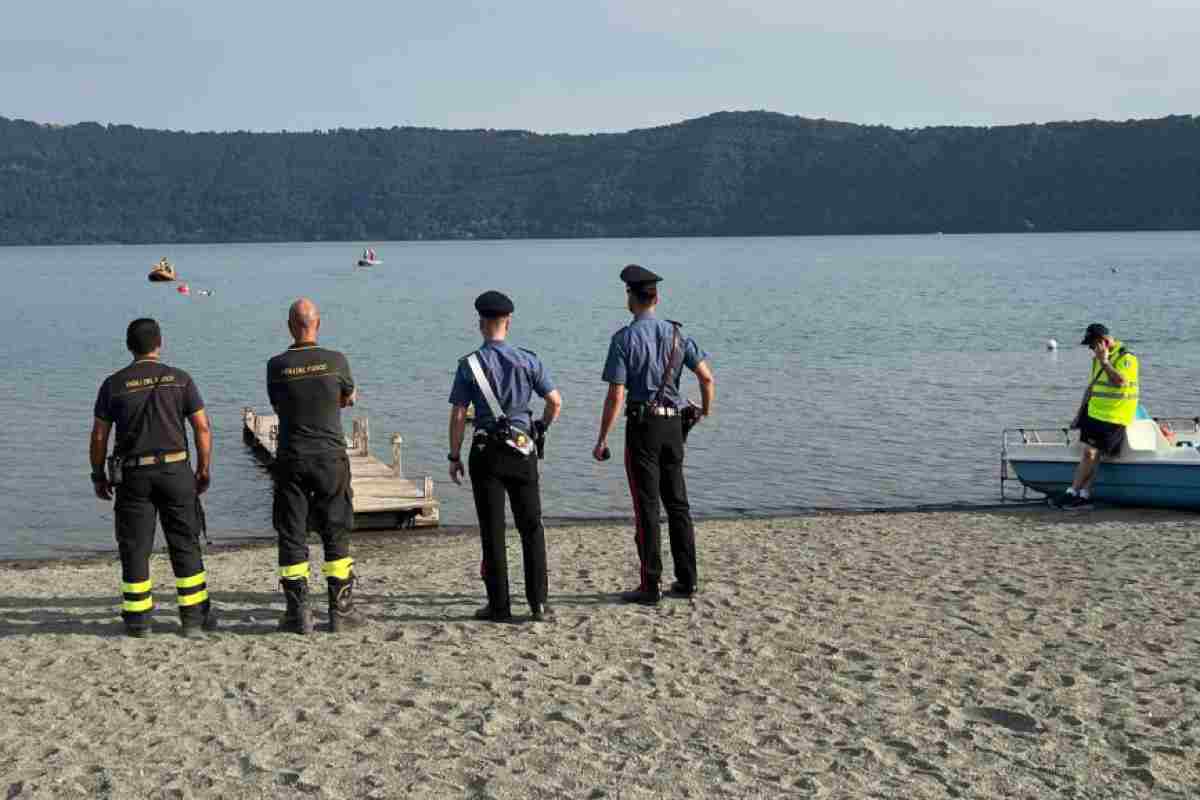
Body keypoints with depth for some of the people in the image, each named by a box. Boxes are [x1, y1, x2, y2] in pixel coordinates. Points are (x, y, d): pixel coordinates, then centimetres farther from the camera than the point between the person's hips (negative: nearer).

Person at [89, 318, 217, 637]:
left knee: (134, 547, 7)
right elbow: (202, 428, -2)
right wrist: (204, 470, 6)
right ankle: (194, 617, 8)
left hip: (133, 474, 0)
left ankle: (137, 619, 10)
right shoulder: (180, 379, 1)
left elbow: (99, 435, 1)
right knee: (185, 545, 7)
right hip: (175, 470, 0)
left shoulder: (113, 384, 1)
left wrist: (98, 475, 12)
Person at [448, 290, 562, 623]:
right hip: (522, 451, 1)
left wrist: (454, 457, 2)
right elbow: (555, 402, 1)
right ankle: (539, 603, 4)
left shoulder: (469, 364, -5)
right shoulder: (528, 360, 0)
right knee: (531, 527, 8)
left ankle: (499, 605, 6)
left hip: (486, 453, -1)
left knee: (492, 531, 4)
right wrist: (540, 430, 20)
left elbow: (458, 415, -6)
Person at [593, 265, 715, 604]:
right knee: (677, 503, 13)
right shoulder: (676, 334, 5)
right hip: (673, 424, 5)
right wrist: (706, 410, 20)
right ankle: (687, 580, 16)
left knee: (647, 507, -1)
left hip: (642, 425, -5)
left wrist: (602, 439, -7)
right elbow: (707, 377, 1)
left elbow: (615, 396, -13)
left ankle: (650, 586, 2)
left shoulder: (624, 338, -9)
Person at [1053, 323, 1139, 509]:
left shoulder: (1126, 357, -10)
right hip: (1094, 413, 9)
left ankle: (1072, 493, -10)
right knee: (1091, 454, 4)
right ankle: (1084, 495, 3)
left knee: (1090, 452, -12)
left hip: (1113, 417, -9)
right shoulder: (1098, 359, 17)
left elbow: (1120, 381, -27)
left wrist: (1104, 361, -20)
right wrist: (1080, 413, 20)